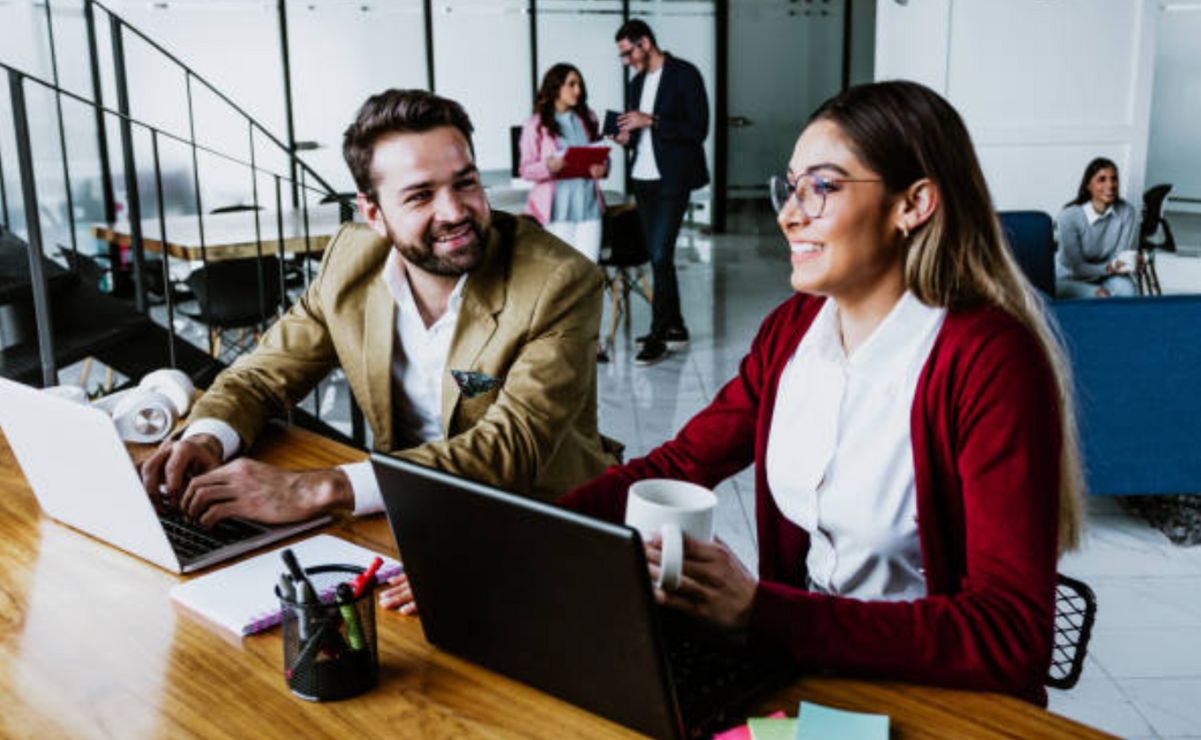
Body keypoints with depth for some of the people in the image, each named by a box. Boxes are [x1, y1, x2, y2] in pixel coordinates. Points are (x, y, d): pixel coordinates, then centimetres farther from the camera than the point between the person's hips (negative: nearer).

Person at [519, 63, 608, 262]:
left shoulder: (588, 119, 13)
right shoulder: (536, 125, 0)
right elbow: (526, 169, -3)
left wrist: (602, 168, -4)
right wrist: (548, 166, -23)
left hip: (589, 204, 4)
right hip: (558, 208, -4)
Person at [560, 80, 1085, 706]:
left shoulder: (989, 361, -19)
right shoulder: (793, 328, 2)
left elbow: (1012, 636, -25)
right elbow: (678, 464, 4)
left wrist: (757, 609, -34)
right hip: (802, 665, 6)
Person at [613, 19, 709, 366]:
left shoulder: (684, 75, -6)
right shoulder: (636, 83, 16)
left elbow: (698, 129, -14)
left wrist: (650, 121, -19)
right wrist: (626, 137, 0)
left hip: (672, 180, -7)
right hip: (643, 179, 7)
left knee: (660, 255, -12)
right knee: (657, 257, 8)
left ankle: (658, 335, -6)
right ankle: (675, 328, 17)